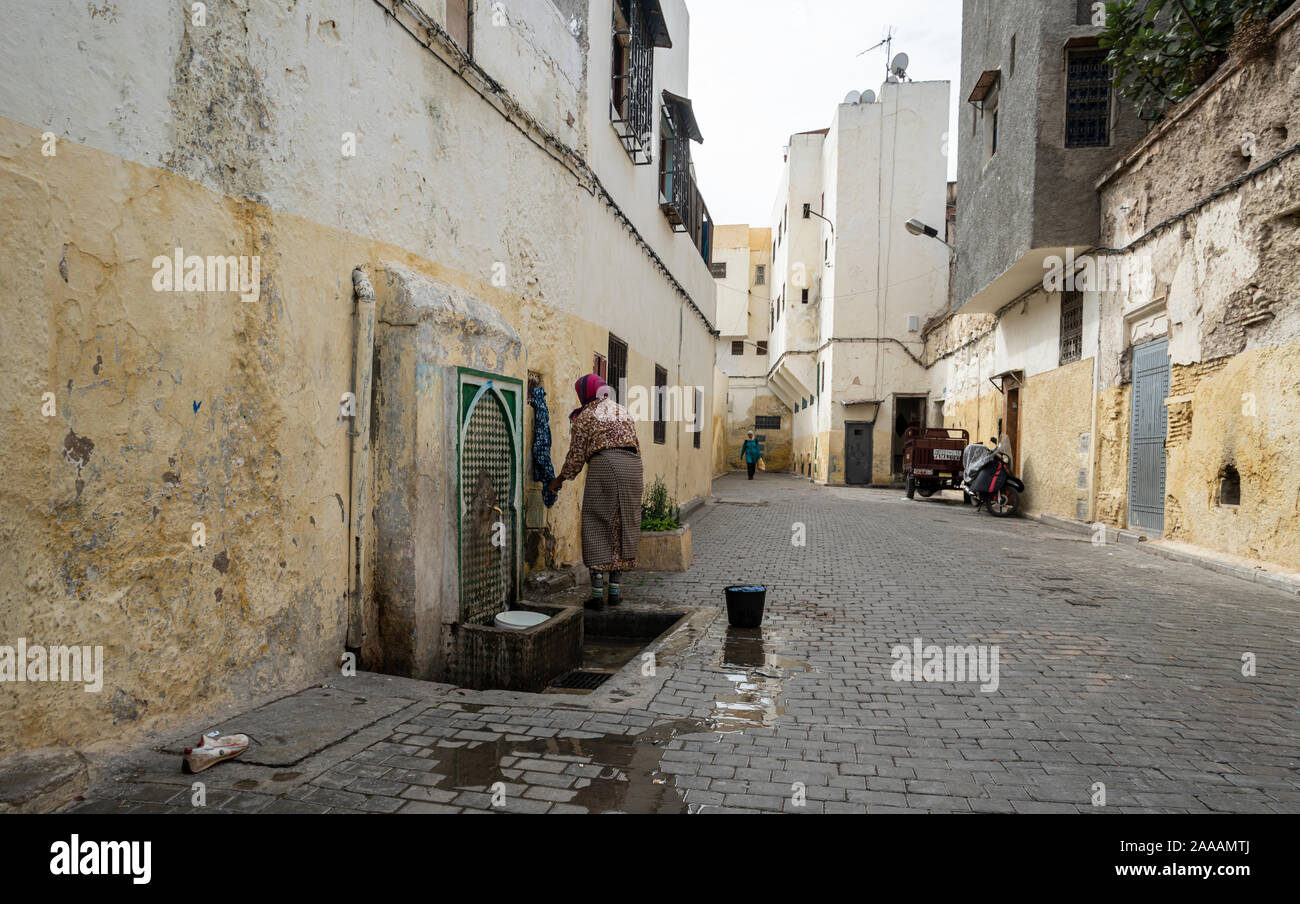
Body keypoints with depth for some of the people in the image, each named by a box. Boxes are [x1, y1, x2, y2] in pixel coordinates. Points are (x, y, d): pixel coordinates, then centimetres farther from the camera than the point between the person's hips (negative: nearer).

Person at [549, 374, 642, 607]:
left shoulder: (584, 417, 7)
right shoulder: (623, 411, 22)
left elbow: (576, 456, 6)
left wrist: (559, 479, 20)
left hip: (603, 465, -5)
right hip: (632, 465, 5)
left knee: (598, 527, 0)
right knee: (623, 526, 10)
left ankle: (597, 593, -4)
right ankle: (615, 590, 14)